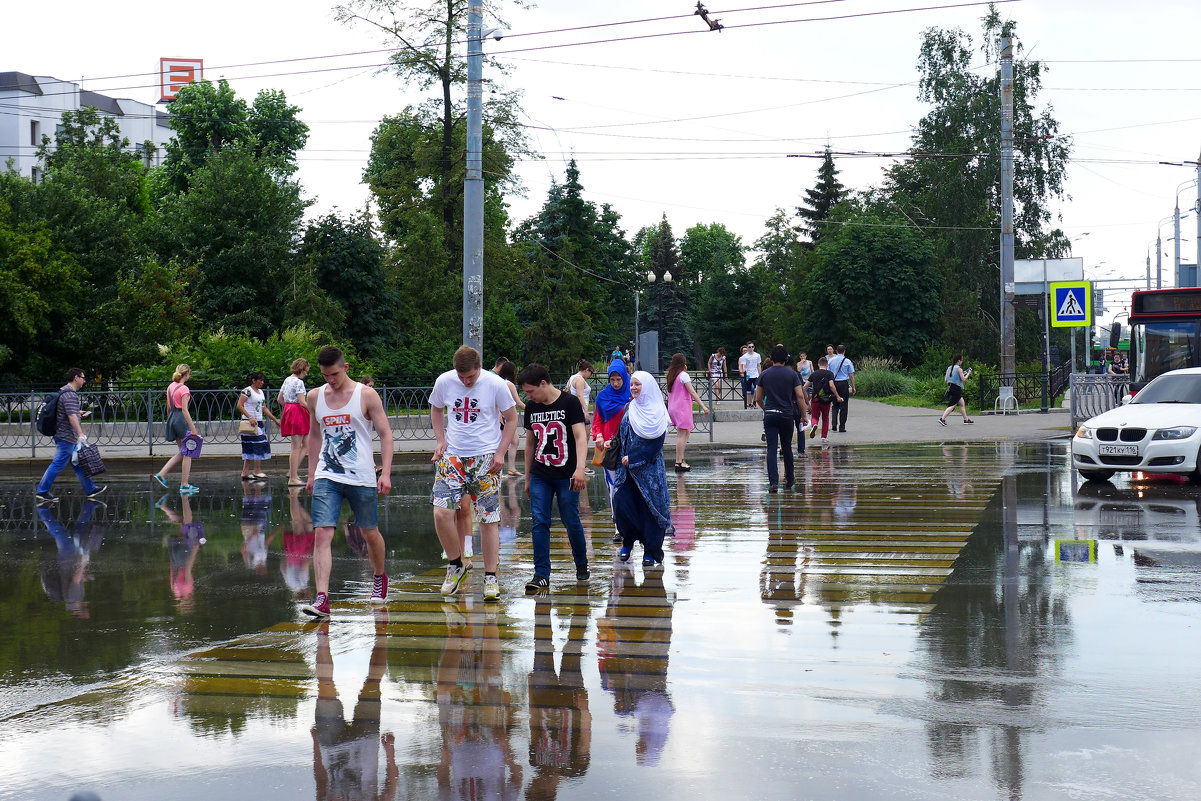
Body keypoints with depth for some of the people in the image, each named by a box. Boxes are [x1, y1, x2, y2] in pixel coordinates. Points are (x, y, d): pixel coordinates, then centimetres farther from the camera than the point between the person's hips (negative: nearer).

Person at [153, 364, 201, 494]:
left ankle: (161, 474, 8)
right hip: (181, 419, -8)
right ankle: (184, 485, 1)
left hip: (172, 418, 8)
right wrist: (193, 428, -18)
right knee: (187, 453, 0)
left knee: (183, 453, 16)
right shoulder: (184, 389, -14)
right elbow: (184, 410, -18)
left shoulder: (170, 387, 11)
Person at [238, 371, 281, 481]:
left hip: (259, 422, 8)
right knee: (258, 446, -12)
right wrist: (250, 417, -25)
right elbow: (239, 406, -17)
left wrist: (275, 419, 18)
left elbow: (264, 408, 22)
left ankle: (245, 472, 7)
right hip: (250, 423, -8)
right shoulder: (247, 391, -10)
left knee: (250, 449, 6)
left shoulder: (260, 392, 16)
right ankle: (258, 471, -8)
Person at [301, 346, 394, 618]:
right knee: (321, 534, -14)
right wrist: (311, 473, 16)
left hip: (362, 478, -2)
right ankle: (322, 599, -20)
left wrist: (386, 473, -11)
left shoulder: (366, 395, -4)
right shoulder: (315, 397, 7)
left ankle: (380, 577, 41)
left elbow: (385, 433, -2)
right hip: (326, 478, 2)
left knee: (370, 533, 12)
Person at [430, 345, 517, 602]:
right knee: (441, 512, -11)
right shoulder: (444, 382, -2)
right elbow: (436, 409, 18)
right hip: (453, 456, 2)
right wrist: (441, 441, 4)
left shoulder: (495, 384, -8)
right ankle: (455, 564, 11)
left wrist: (500, 452, -7)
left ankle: (491, 577, 10)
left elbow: (511, 419, 3)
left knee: (489, 518, 0)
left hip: (486, 458, -2)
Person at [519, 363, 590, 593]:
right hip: (540, 476, 4)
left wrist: (580, 469, -27)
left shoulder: (570, 403, -7)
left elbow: (580, 437, -14)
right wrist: (527, 477, 20)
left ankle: (581, 564, 27)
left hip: (566, 475, -4)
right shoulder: (531, 408, 9)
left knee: (571, 522, 3)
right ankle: (541, 575, -7)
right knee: (539, 523, -6)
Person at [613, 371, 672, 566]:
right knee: (621, 504, -8)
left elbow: (656, 443, -10)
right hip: (627, 468, 4)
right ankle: (628, 541, 14)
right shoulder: (630, 409, 10)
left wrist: (633, 459, -13)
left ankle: (651, 551, 6)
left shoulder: (657, 412, -5)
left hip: (649, 468, -4)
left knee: (649, 506, -2)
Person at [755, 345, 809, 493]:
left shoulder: (765, 374, 3)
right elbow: (800, 396, -5)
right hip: (786, 415, 0)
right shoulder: (792, 374, 0)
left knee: (771, 449, -4)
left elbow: (758, 398, 8)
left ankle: (773, 482, -16)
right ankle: (789, 479, 27)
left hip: (770, 415, 0)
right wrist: (804, 415, 3)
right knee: (787, 448, 15)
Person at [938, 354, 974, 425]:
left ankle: (966, 420, 23)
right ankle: (942, 419, -15)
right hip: (956, 389, -9)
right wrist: (968, 373, 4)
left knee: (962, 403, 18)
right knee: (952, 405, -8)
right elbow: (963, 379, -12)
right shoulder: (959, 369, -12)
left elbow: (946, 380, 13)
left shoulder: (949, 368, 10)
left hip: (950, 387, 9)